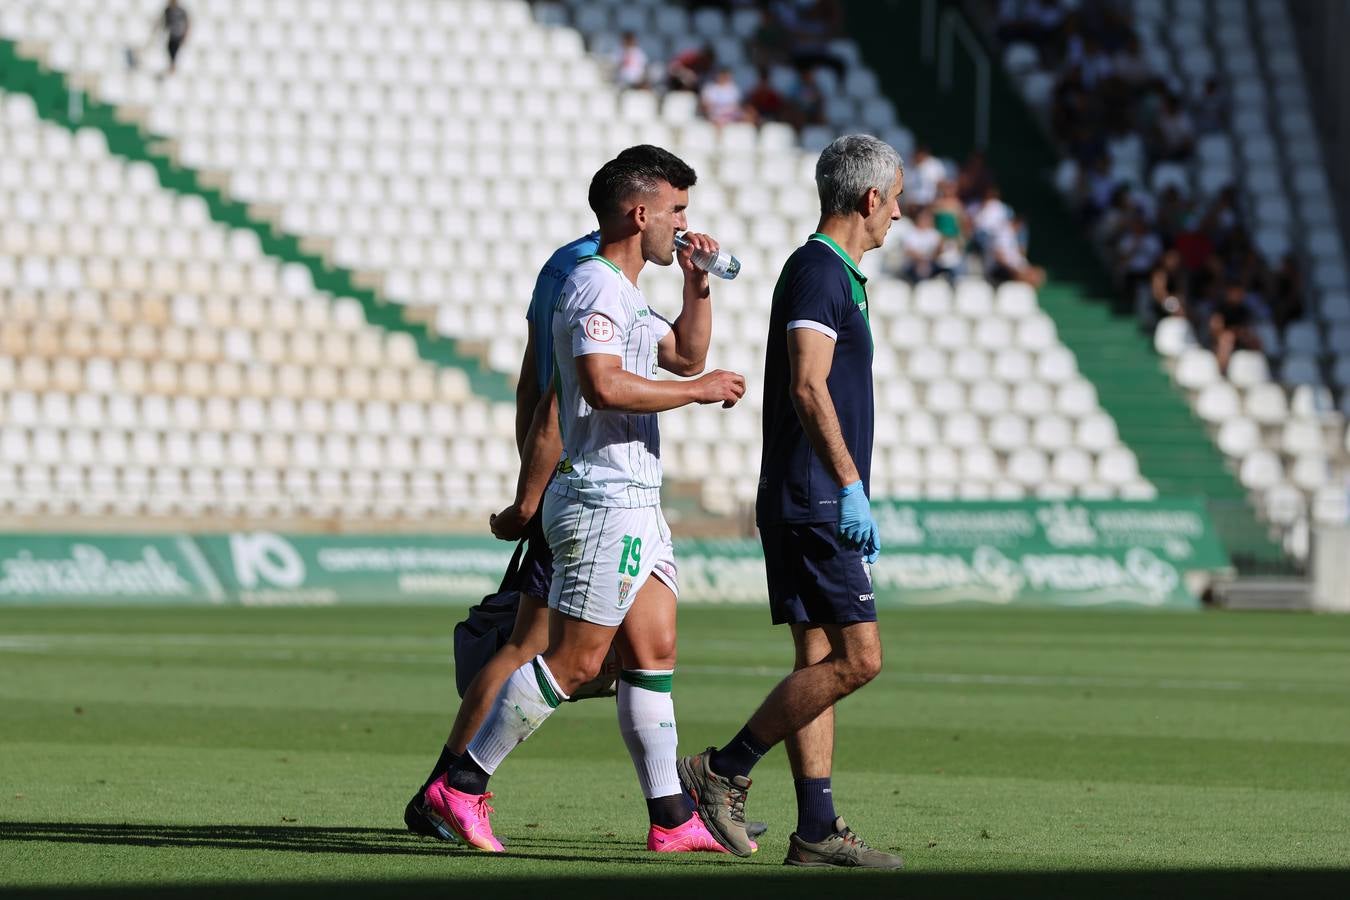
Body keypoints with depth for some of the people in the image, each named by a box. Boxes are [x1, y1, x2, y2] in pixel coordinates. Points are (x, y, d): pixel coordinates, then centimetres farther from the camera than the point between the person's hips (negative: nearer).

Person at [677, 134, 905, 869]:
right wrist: (849, 488, -27)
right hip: (814, 502, -10)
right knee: (856, 658, -12)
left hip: (813, 504, 10)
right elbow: (807, 387, -22)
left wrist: (847, 491, 28)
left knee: (821, 662, 7)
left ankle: (816, 830, 5)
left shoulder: (828, 272, 19)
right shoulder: (819, 271, -12)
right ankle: (722, 773, -7)